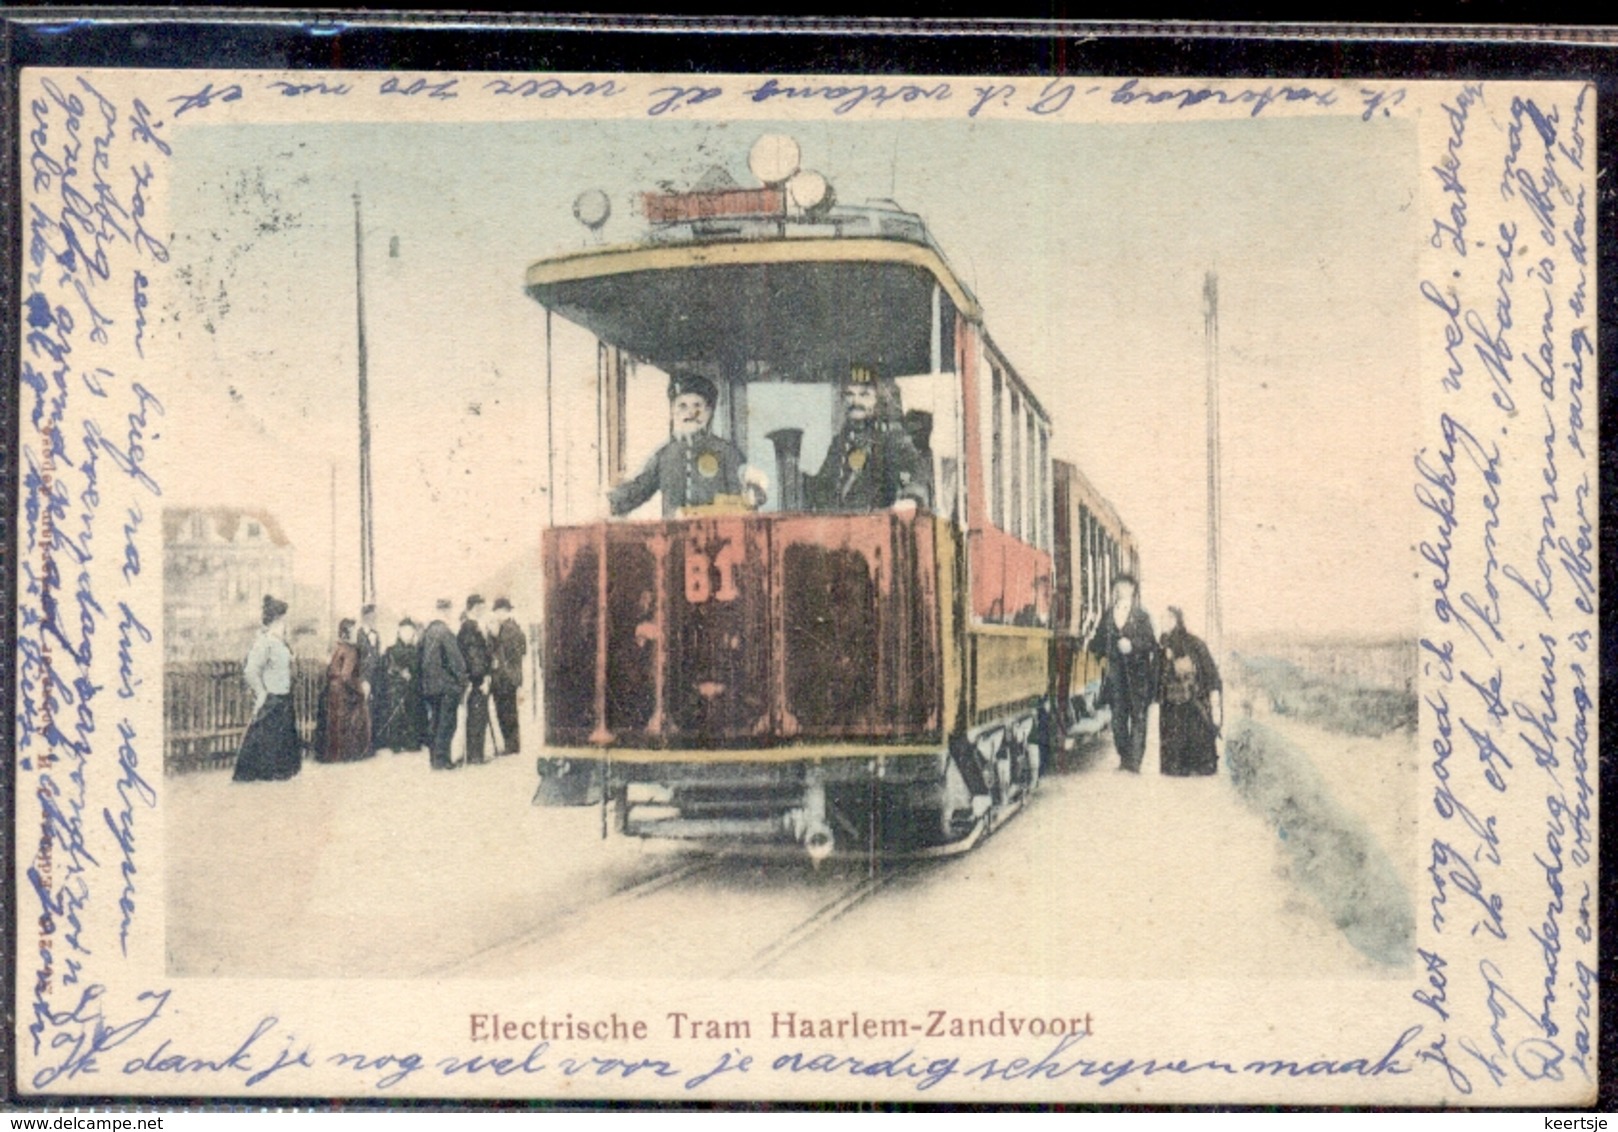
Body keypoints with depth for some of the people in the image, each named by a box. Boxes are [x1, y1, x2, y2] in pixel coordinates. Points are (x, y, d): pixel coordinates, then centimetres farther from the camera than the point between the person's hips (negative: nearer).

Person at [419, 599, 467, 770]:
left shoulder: (427, 632, 5)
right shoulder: (445, 632, -17)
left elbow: (423, 658, 12)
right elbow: (455, 659, -15)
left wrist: (425, 682, 18)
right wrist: (462, 680, -4)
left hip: (429, 684, 7)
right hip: (447, 685, -7)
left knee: (434, 722, 13)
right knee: (446, 723, 0)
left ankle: (433, 758, 18)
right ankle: (441, 759, 1)